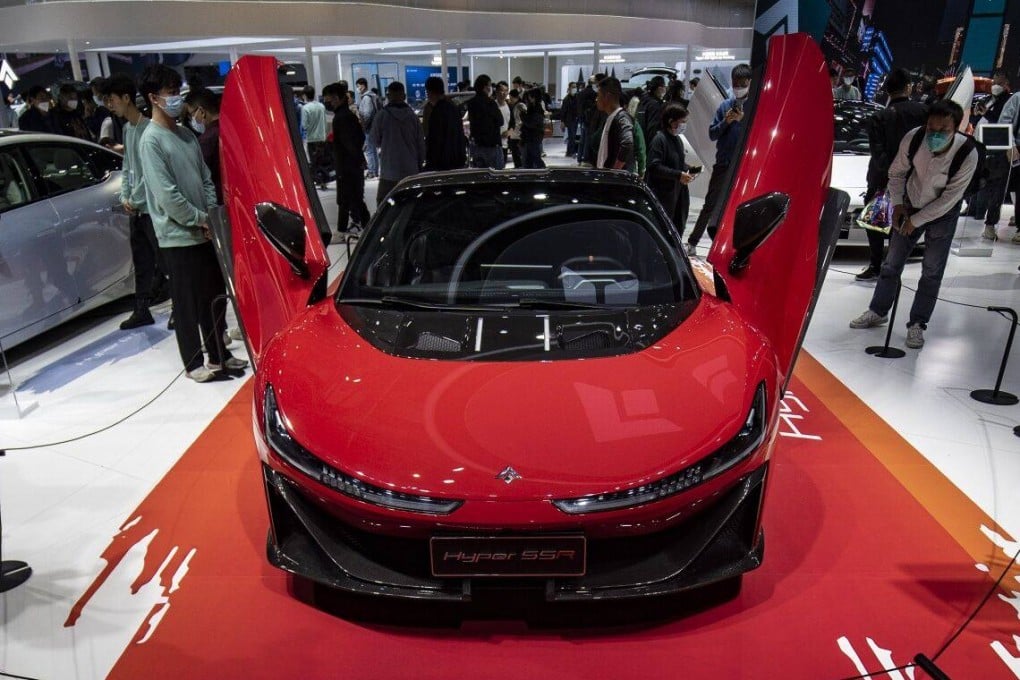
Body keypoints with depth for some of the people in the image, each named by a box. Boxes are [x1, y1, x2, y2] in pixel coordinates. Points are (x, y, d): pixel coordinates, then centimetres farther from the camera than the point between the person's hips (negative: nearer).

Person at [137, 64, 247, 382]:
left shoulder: (186, 135, 13)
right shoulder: (151, 140, -11)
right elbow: (166, 194, -17)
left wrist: (213, 216, 1)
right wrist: (201, 220, -11)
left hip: (206, 232, 7)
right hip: (179, 236, -7)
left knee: (215, 296, 13)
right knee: (187, 303, 1)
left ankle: (219, 354, 26)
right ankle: (194, 363, 12)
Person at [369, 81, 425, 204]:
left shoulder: (383, 115, -7)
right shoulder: (412, 115, 1)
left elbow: (375, 140, 0)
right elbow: (421, 143, 4)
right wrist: (420, 164, 15)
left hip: (389, 171, -3)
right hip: (411, 170, 3)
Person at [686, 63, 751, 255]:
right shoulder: (725, 105, 8)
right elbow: (712, 134, 8)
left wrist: (743, 120, -18)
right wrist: (725, 122, -9)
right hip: (723, 164, 2)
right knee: (710, 204, 6)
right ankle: (692, 242, 12)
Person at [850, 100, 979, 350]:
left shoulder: (967, 153, -30)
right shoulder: (913, 139, -25)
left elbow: (950, 197, -22)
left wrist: (916, 220, -20)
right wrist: (897, 204, -12)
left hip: (942, 212, -2)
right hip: (910, 204, 2)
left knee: (932, 271, -1)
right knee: (892, 261, 8)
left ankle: (917, 324, 11)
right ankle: (878, 311, 26)